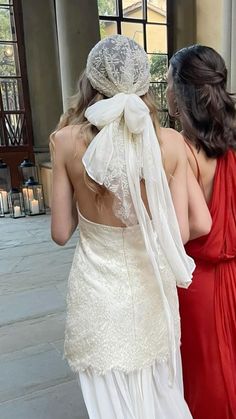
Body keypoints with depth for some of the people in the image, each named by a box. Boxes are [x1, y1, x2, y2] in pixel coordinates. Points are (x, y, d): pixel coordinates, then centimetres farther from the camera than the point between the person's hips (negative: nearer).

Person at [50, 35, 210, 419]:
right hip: (153, 288, 2)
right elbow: (181, 233, -9)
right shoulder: (171, 142, -12)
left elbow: (61, 233, -7)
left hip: (97, 288, -1)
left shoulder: (68, 141, -14)